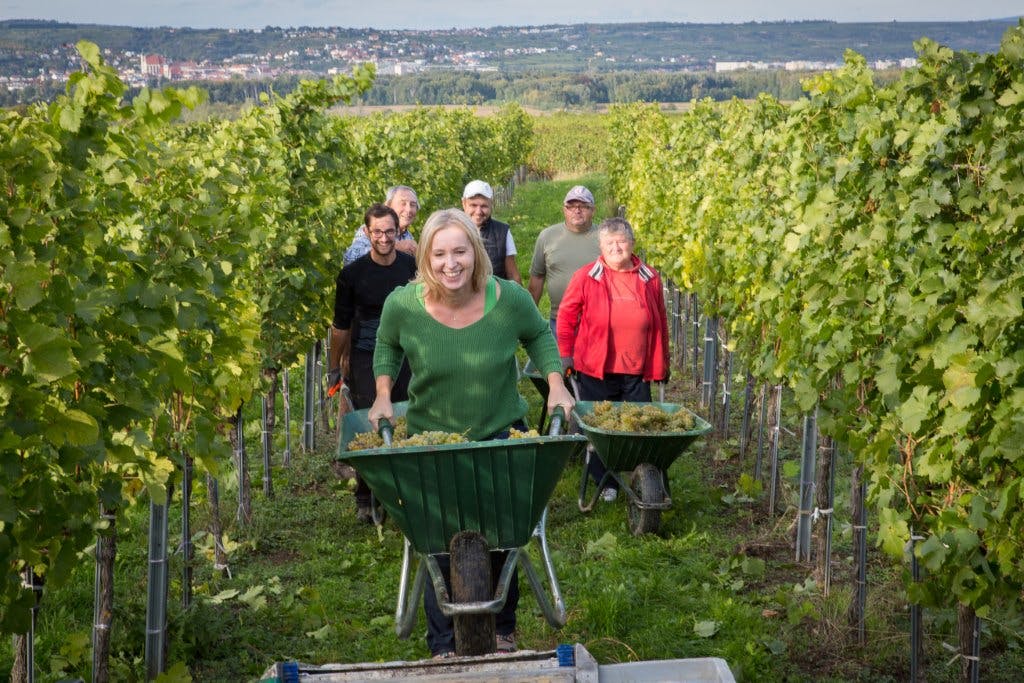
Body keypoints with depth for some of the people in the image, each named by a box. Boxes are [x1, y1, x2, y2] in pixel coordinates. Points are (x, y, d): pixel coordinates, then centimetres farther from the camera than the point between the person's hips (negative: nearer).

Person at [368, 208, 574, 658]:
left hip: (501, 436, 1)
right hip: (430, 437, 0)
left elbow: (538, 336, 2)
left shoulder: (510, 299, -19)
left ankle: (503, 630, 36)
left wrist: (556, 385, -8)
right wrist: (383, 395, -8)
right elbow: (387, 348, 4)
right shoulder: (402, 305, -18)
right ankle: (443, 646, 21)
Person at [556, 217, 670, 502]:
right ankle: (604, 482, 21)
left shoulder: (650, 278, 5)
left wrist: (662, 365, 13)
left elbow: (660, 324, 11)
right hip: (595, 370, -1)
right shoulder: (585, 277, -2)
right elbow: (566, 316, 5)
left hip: (637, 372, 1)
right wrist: (565, 354, 3)